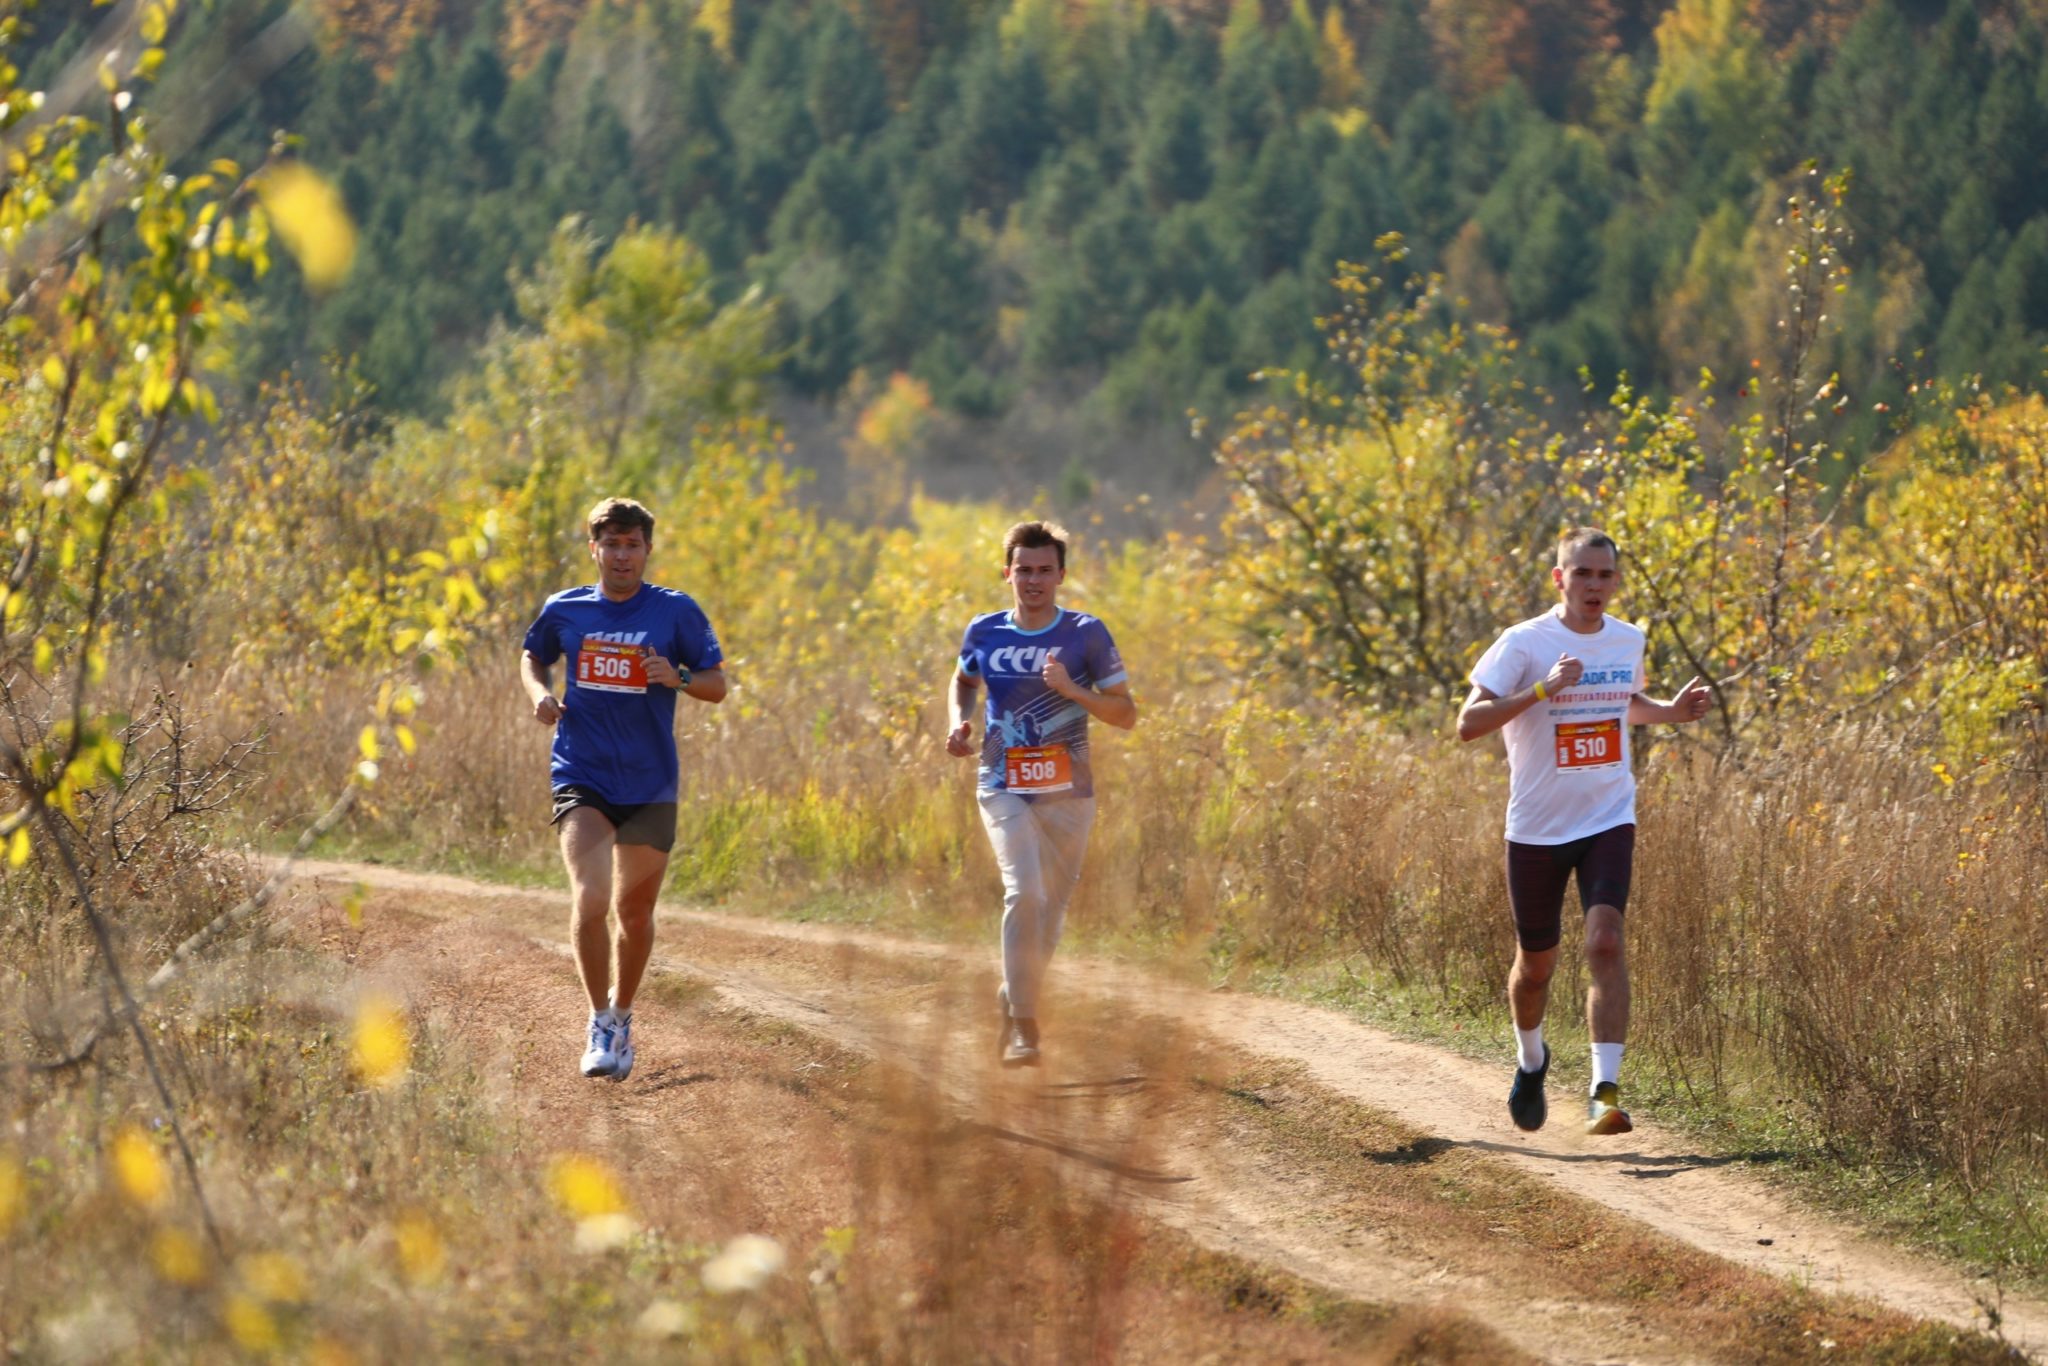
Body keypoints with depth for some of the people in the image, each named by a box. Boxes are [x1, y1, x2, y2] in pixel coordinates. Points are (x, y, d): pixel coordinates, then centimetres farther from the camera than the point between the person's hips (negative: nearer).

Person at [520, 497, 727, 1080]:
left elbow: (717, 685, 3)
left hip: (649, 785, 0)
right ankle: (600, 1022, -4)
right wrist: (540, 694, 0)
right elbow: (532, 656, 21)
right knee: (589, 900, -19)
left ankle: (622, 1014, 35)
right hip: (582, 778, 0)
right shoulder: (564, 611, 2)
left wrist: (679, 679, -18)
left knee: (635, 912, 10)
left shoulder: (677, 612, -3)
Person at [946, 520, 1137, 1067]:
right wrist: (957, 722, 4)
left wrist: (1071, 690, -18)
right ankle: (1023, 1026, -18)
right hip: (1005, 790, -1)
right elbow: (962, 680, 24)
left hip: (1068, 794, 1)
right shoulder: (984, 633, 2)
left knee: (1050, 908, 11)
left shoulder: (1086, 634, -4)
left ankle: (1015, 998, 38)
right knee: (1023, 892, -22)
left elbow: (1126, 714, -3)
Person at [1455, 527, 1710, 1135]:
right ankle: (1530, 1058, 44)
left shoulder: (1628, 641, 5)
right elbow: (1468, 724, -17)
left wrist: (1673, 711, 5)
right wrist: (1542, 690, -28)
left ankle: (1605, 1093, -25)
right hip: (1537, 828, -1)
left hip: (1608, 822, 1)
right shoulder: (1524, 643, -10)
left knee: (1605, 941, -20)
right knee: (1536, 963, 12)